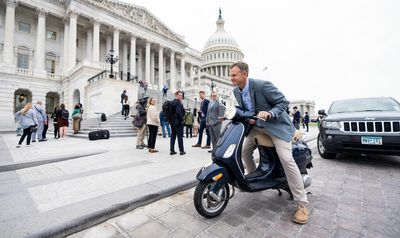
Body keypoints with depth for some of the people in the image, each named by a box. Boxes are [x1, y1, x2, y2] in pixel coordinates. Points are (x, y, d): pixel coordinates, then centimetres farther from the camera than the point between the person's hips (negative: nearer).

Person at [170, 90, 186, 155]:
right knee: (180, 136, 0)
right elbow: (179, 112, -23)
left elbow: (171, 112, 15)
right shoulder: (178, 103, -14)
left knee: (173, 136, 12)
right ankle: (181, 151, 6)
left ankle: (172, 150, 16)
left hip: (172, 122, 8)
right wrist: (182, 120, -13)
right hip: (178, 122, -8)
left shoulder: (172, 102, 14)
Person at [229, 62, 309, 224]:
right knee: (244, 151, 5)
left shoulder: (262, 85, -23)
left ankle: (302, 204, -1)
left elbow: (283, 102, -16)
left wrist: (269, 114, -33)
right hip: (256, 125, 7)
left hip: (276, 125, -7)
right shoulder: (236, 91, -1)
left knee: (286, 159, -15)